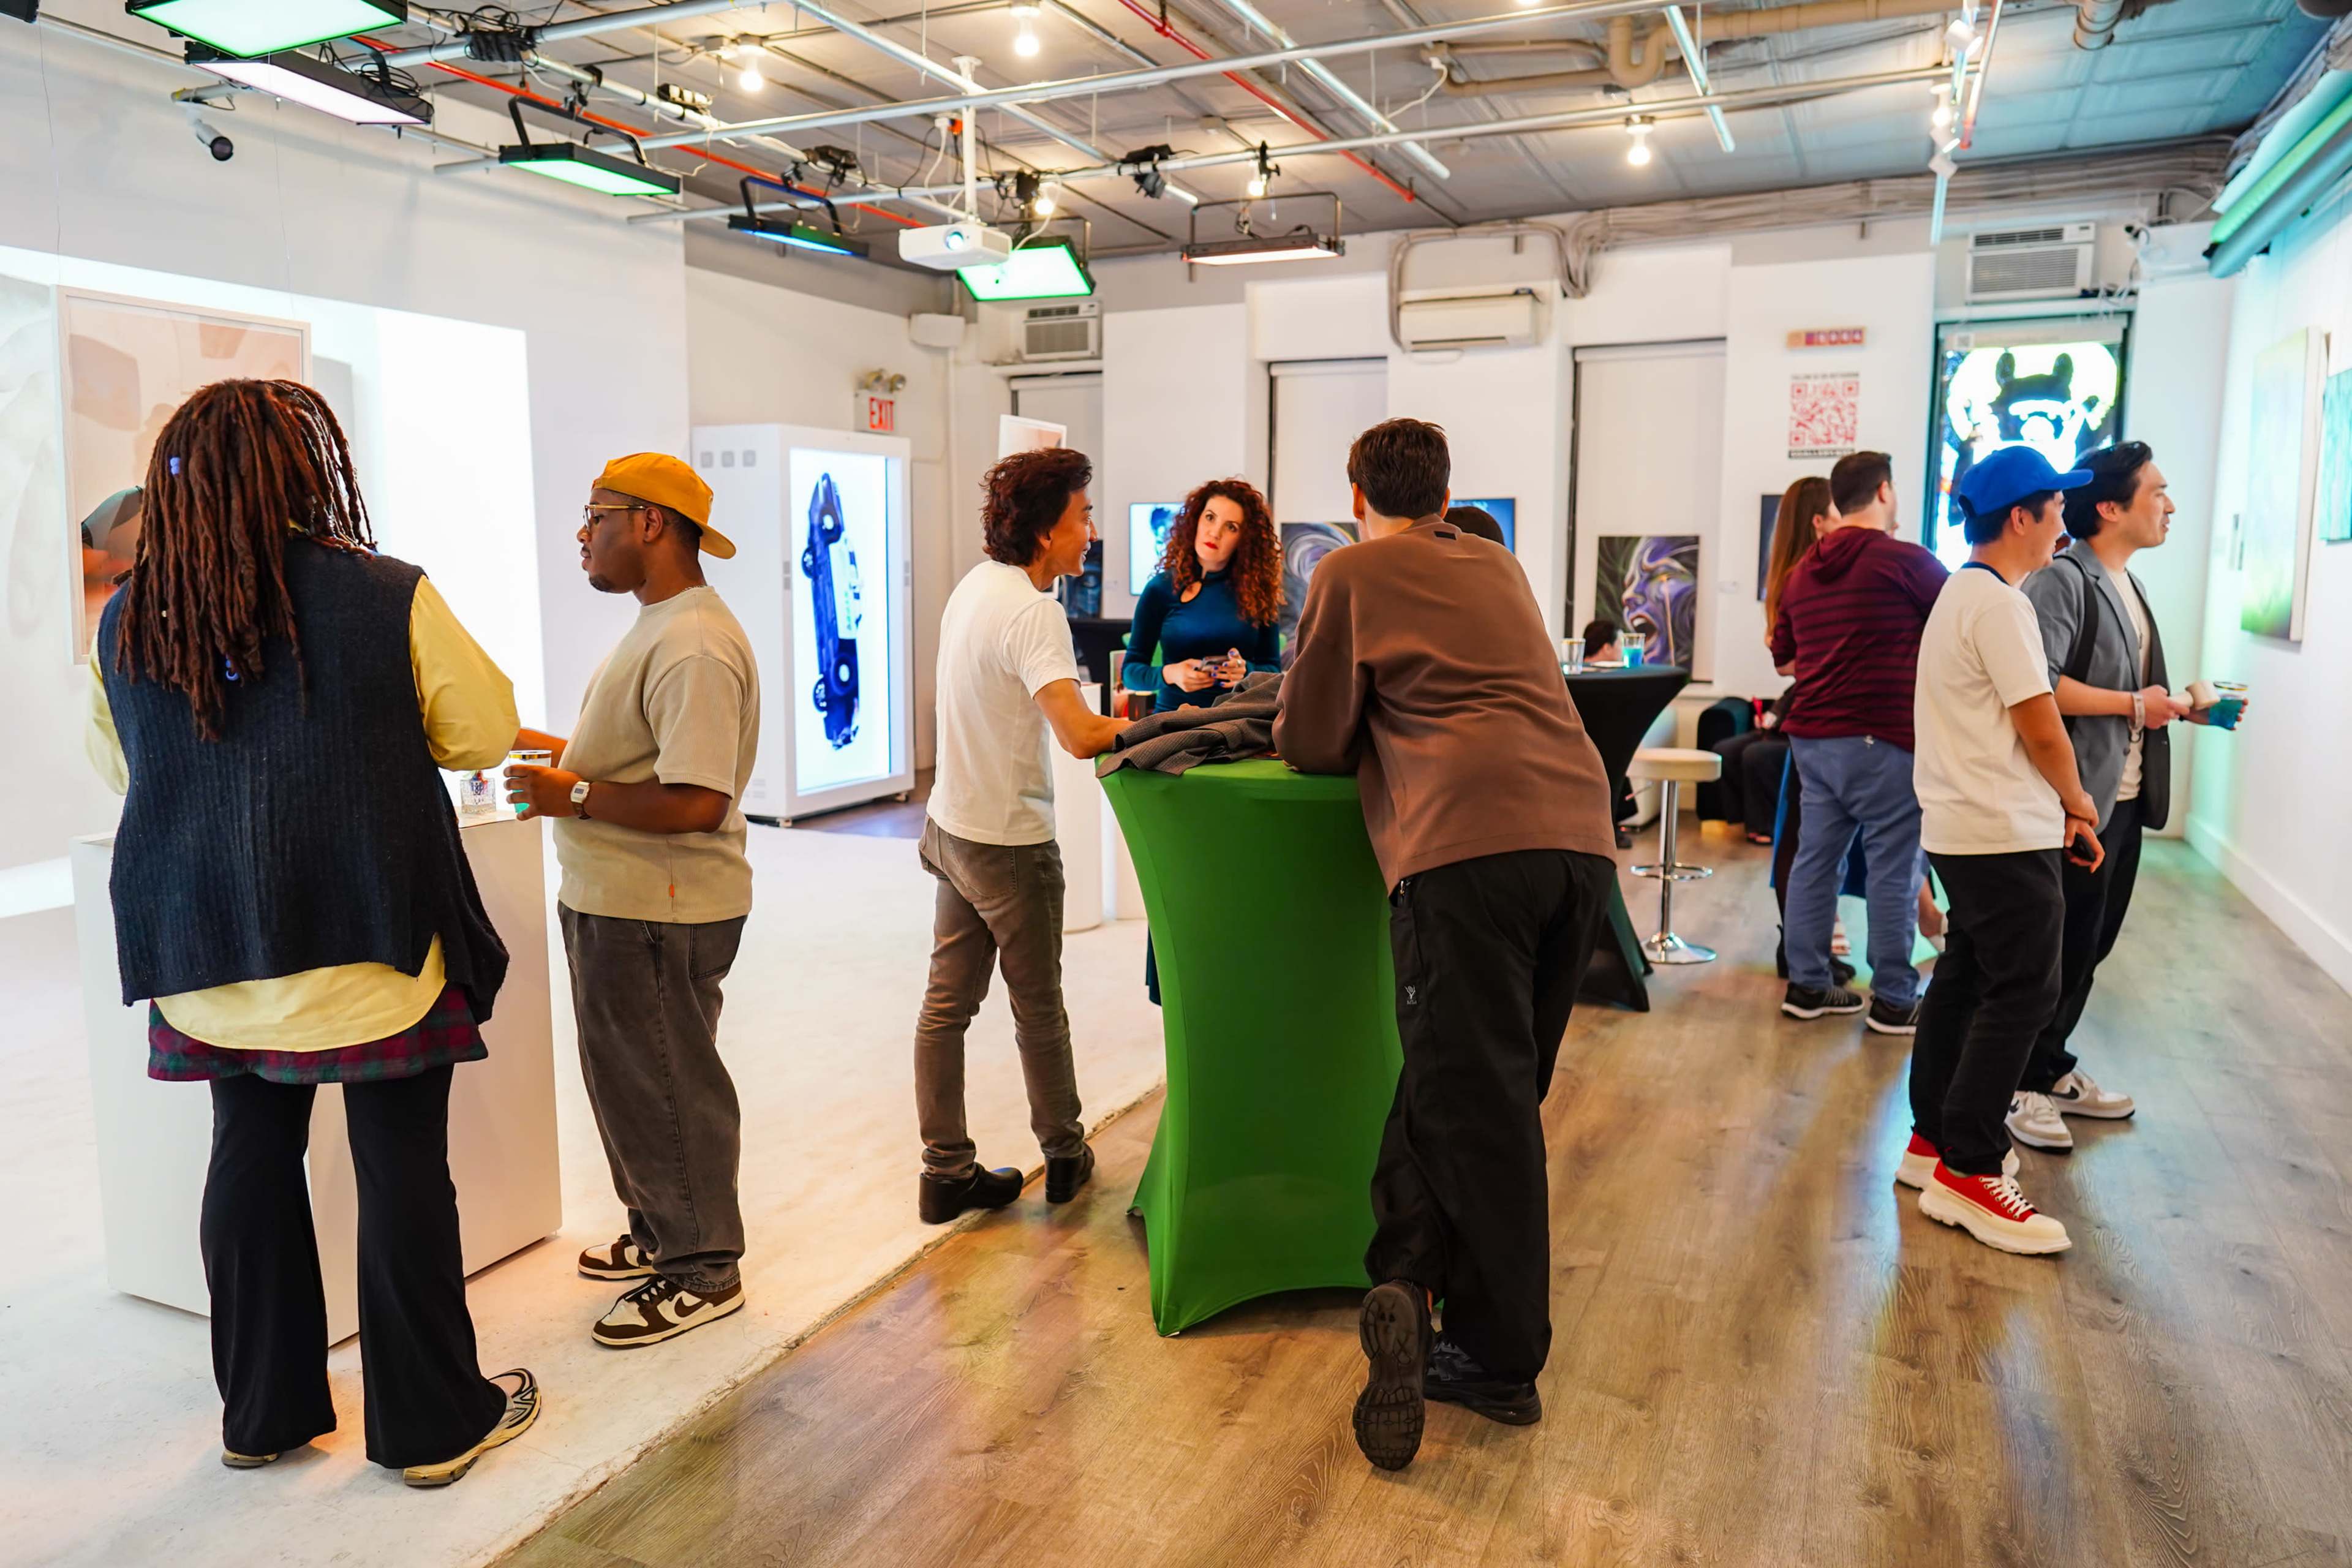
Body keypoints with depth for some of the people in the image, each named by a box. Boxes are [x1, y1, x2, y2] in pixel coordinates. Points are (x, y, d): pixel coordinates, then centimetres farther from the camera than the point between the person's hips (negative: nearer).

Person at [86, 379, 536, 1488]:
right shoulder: (388, 597, -11)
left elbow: (118, 767, 16)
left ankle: (262, 1412, 31)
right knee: (402, 1166, 5)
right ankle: (434, 1424, 18)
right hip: (370, 939, -4)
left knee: (252, 1155, 16)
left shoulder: (125, 623, 2)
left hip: (207, 954, 5)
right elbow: (484, 733, -2)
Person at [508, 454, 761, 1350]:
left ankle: (702, 1271, 18)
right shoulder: (658, 626, 14)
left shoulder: (693, 647, -22)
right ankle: (661, 1234, 37)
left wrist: (573, 796, -21)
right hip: (617, 901, 11)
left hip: (657, 913, -11)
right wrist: (568, 752, 13)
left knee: (663, 1089, 2)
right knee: (630, 1080, 21)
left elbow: (695, 803, -30)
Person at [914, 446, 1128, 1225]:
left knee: (947, 1002, 10)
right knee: (1038, 1007, 10)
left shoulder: (975, 583, 5)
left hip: (952, 828, 8)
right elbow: (1081, 736, -34)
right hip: (1010, 841, -8)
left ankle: (947, 1172, 19)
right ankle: (1064, 1155, 28)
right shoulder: (1032, 612, -23)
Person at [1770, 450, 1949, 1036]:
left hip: (1811, 736, 7)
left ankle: (1808, 985, 17)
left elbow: (1784, 659, 20)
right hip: (1881, 739, -7)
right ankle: (1894, 1001, 8)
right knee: (1893, 868, 1)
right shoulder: (1906, 560, -8)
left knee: (1816, 858, 11)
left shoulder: (1803, 570, 10)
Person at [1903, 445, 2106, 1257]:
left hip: (1961, 827, 10)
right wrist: (2078, 804, 1)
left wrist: (2058, 807, 15)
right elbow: (2042, 730, -16)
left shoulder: (1961, 594, 16)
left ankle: (1933, 1139, 23)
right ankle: (1967, 1172, -2)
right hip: (2006, 834, -10)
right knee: (2023, 992, -6)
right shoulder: (2000, 604, -16)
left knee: (1965, 979, 15)